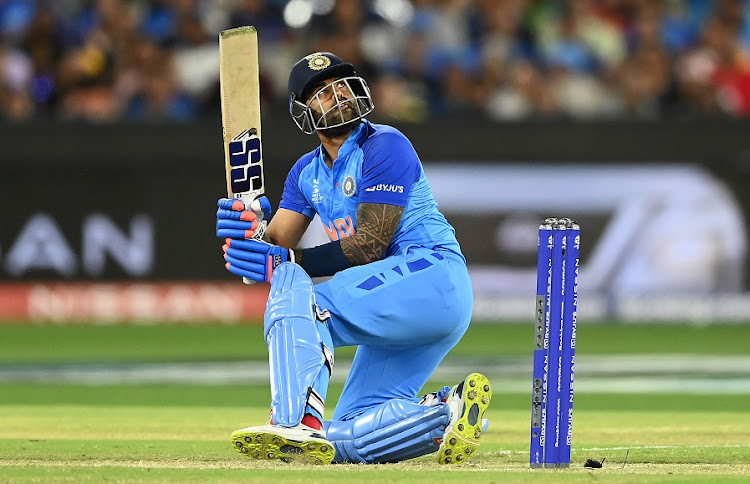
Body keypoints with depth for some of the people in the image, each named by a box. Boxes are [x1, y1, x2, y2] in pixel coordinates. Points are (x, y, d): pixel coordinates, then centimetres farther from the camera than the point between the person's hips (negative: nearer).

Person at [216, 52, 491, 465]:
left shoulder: (385, 146, -8)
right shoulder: (306, 173, 17)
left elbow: (369, 247, -16)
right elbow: (276, 245, 7)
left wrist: (285, 262, -22)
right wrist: (248, 227, -17)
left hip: (433, 276, -9)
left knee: (295, 295, -26)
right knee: (349, 435, -2)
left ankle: (298, 422, -43)